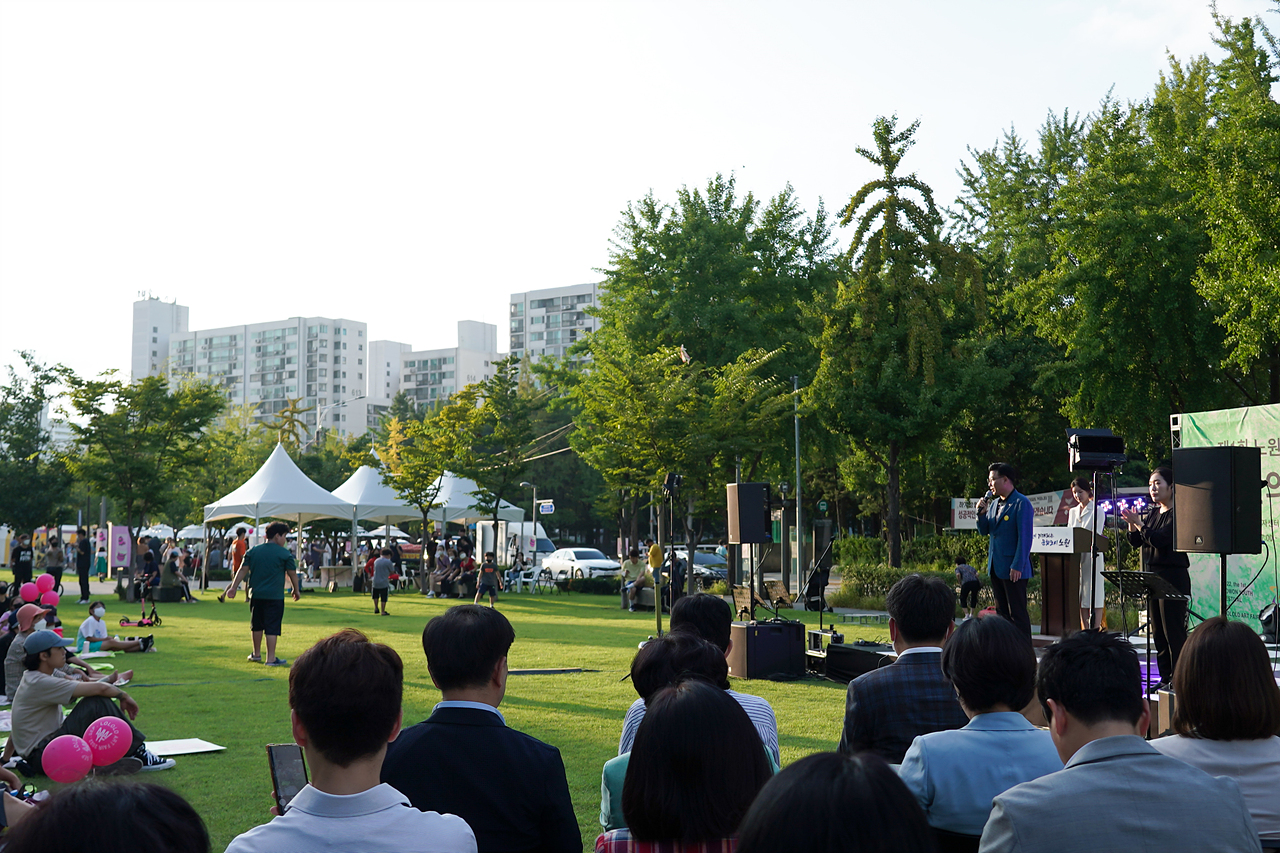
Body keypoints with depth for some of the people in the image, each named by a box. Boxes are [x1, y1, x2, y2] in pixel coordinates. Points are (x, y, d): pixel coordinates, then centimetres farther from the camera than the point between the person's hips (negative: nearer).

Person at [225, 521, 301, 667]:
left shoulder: (253, 551, 9)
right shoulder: (284, 553, -4)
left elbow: (242, 570, 6)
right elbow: (292, 574, 0)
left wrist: (233, 588, 6)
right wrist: (296, 591, 13)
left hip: (256, 595, 5)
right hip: (275, 596, -5)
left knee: (256, 625, 19)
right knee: (272, 627, -3)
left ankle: (256, 654, 31)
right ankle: (271, 659, -4)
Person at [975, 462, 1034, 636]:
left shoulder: (1021, 503, -11)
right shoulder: (994, 504, 14)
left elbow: (1025, 537, -16)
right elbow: (984, 531, 17)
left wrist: (1017, 566, -20)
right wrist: (982, 512, -1)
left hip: (1013, 569, -8)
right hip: (996, 567, 8)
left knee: (1017, 613, -5)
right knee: (1002, 613, 12)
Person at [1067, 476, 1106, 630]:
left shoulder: (1097, 511, -2)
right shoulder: (1072, 512, 17)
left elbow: (1097, 536, -10)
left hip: (1092, 557, -6)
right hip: (1075, 558, 6)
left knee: (1094, 598, -5)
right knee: (1080, 598, 5)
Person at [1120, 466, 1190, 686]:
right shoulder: (1152, 513, 15)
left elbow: (1160, 540, -19)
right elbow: (1135, 542, 14)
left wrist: (1139, 523, -16)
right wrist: (1132, 525, -3)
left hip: (1173, 577, -8)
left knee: (1173, 630, -7)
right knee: (1157, 631, 10)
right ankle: (1165, 678, 17)